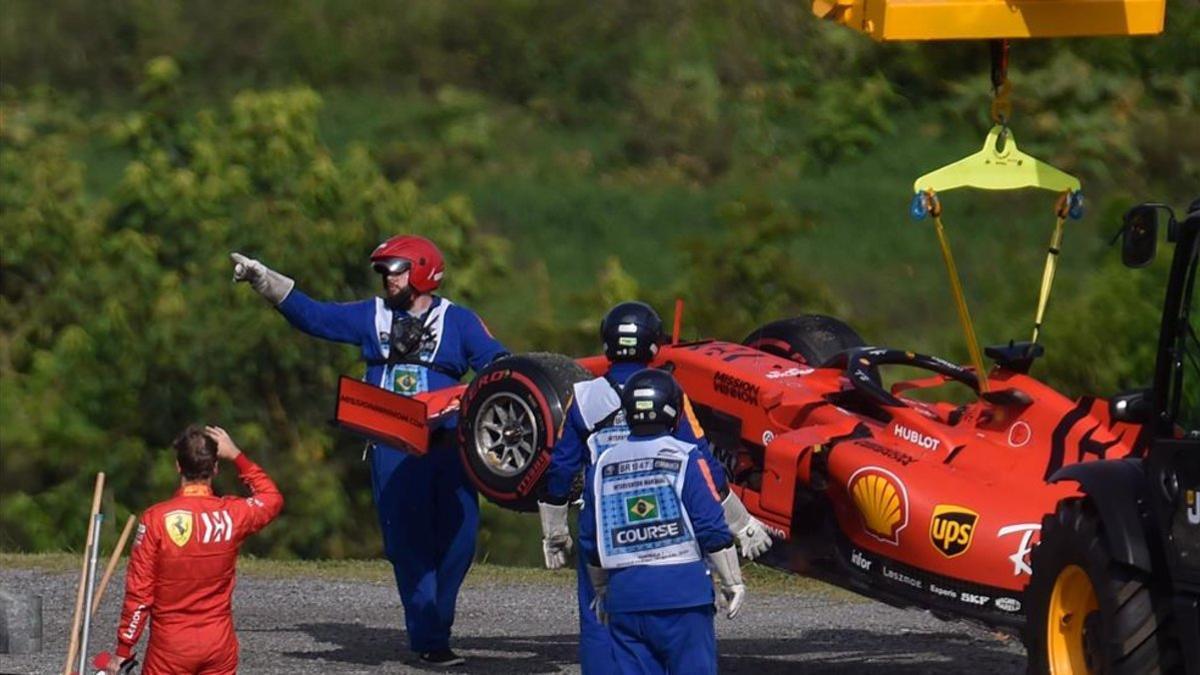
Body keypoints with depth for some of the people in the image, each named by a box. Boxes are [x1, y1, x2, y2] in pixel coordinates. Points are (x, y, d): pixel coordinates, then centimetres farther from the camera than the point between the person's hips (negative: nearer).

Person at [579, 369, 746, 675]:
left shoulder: (604, 465, 8)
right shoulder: (685, 459, -6)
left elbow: (590, 543, 15)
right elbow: (713, 531, -8)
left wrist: (601, 591, 29)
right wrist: (732, 581, 4)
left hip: (625, 595, 4)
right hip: (682, 592, -4)